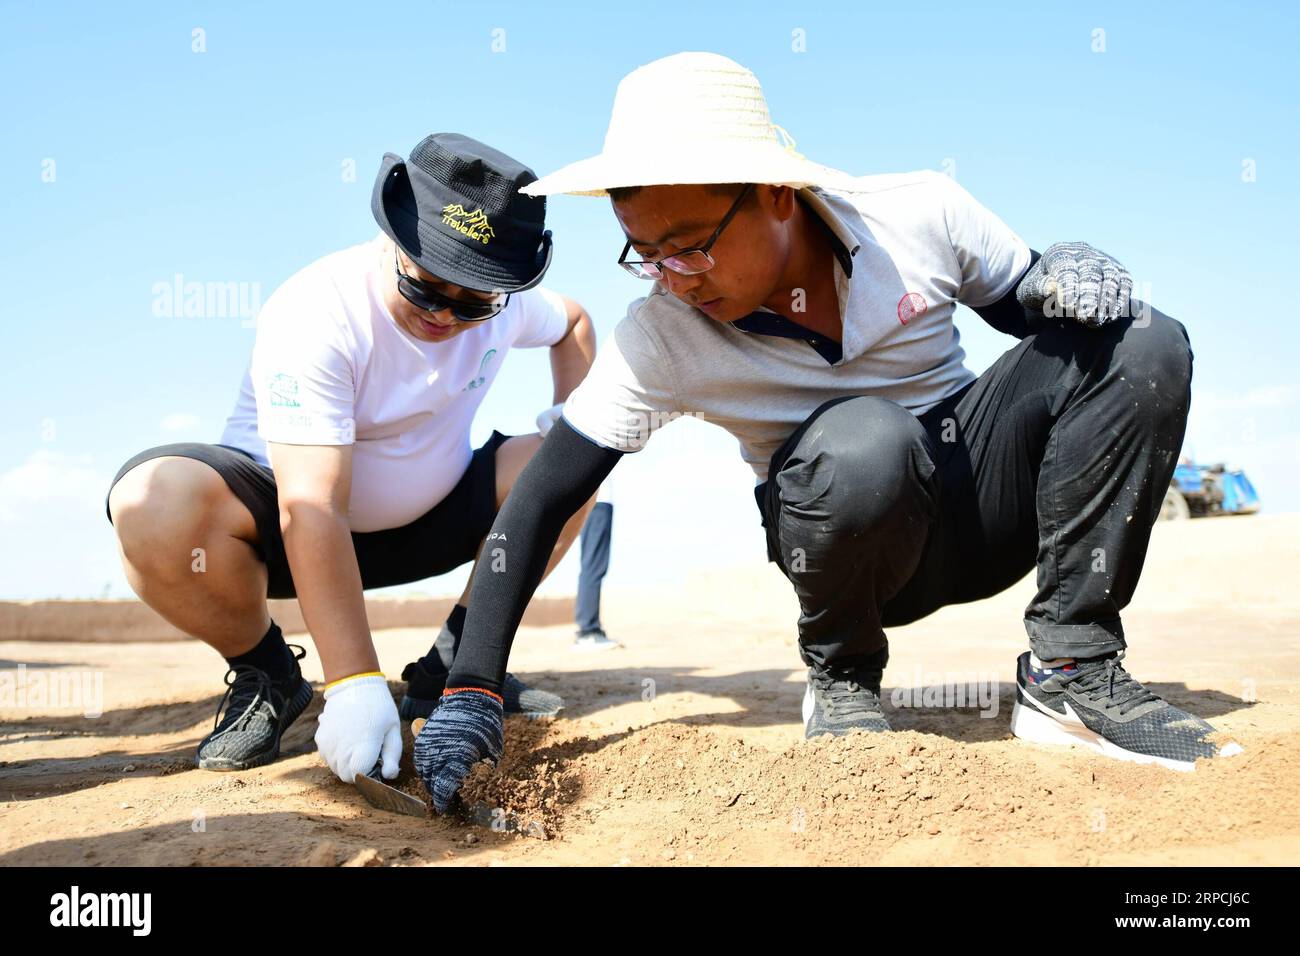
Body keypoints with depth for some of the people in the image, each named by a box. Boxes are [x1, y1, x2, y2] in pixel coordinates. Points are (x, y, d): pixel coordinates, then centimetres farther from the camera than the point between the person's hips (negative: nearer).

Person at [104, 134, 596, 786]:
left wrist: (568, 411, -6)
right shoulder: (316, 314, -29)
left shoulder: (505, 301, -10)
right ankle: (267, 678, -8)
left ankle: (452, 668, -2)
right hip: (282, 530, -4)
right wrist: (355, 683, -42)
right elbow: (312, 511, -36)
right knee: (154, 502, -35)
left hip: (422, 523, 5)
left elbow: (574, 322, 16)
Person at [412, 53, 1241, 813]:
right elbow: (544, 500, -17)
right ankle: (843, 677, -7)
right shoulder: (661, 337, -18)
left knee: (1142, 345, -21)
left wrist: (1062, 280, -22)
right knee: (862, 440, -38)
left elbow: (1026, 307, 3)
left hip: (981, 498, 3)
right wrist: (473, 690, -23)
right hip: (858, 535, -2)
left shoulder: (919, 215, -16)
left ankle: (1071, 670, -12)